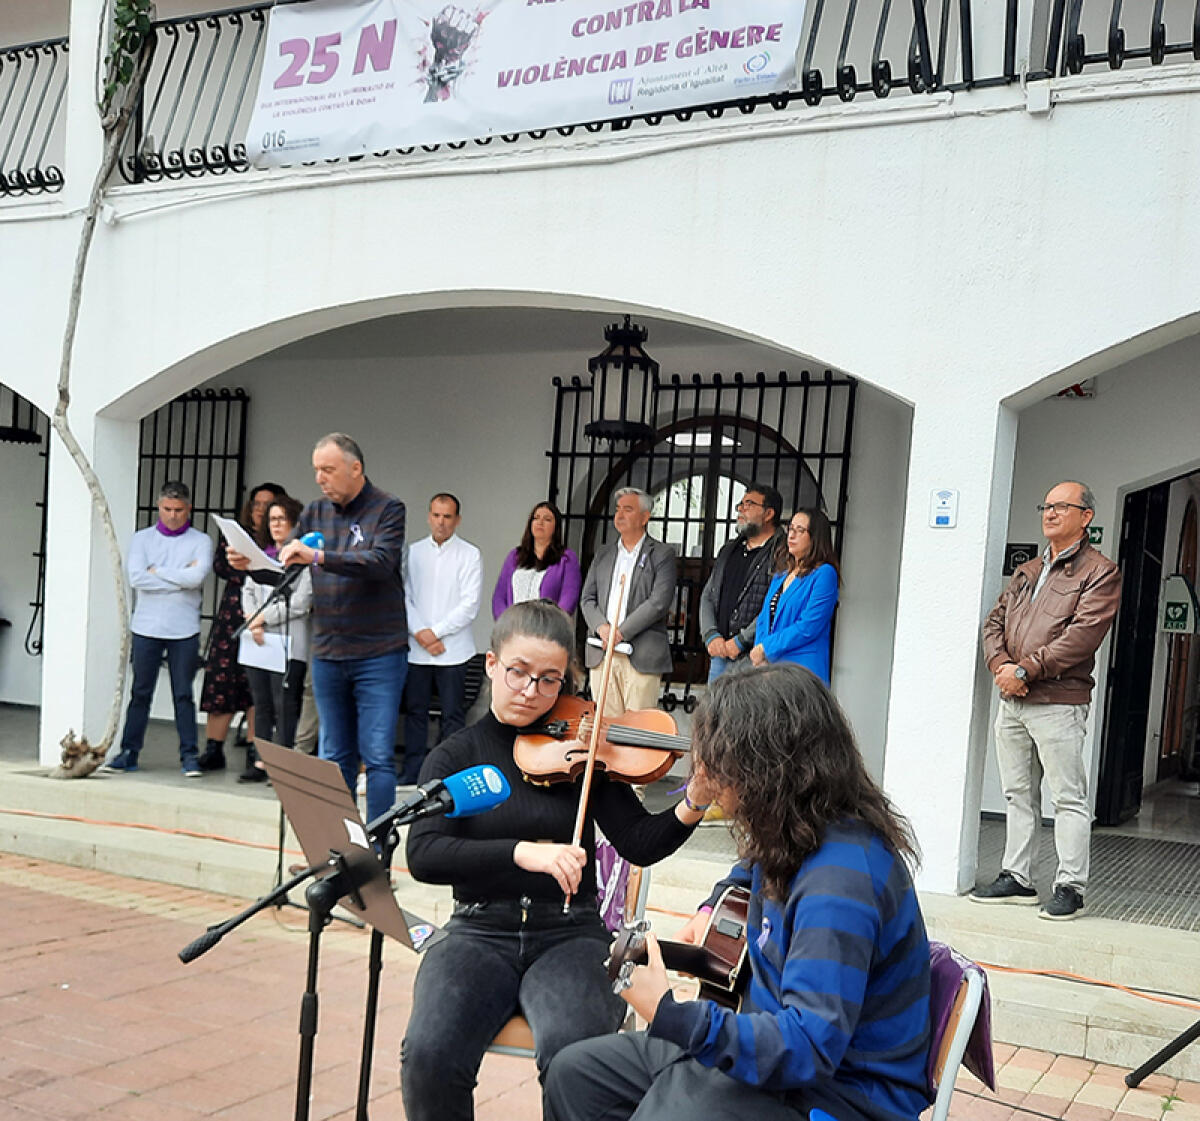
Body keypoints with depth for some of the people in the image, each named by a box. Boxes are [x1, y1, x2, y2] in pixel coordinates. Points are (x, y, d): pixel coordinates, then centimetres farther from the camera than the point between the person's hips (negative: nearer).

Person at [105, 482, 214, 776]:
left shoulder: (201, 541, 4)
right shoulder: (142, 539, 7)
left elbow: (197, 576, -14)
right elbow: (136, 577, -8)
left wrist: (157, 571, -6)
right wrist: (181, 578, -9)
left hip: (184, 630, -1)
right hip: (147, 628, 1)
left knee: (183, 694, 3)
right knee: (141, 693, 5)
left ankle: (189, 754, 8)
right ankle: (129, 752, 12)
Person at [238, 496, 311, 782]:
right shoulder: (262, 556, 18)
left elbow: (301, 603, -12)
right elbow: (248, 591, 16)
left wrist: (263, 617, -8)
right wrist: (252, 621, -2)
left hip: (289, 643, -7)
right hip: (257, 641, 7)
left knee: (284, 706, -7)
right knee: (261, 704, 9)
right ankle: (260, 762, 13)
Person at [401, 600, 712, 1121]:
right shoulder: (456, 756, 5)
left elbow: (641, 844, -2)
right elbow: (423, 854, -11)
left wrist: (695, 800, -21)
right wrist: (522, 852, -26)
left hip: (569, 934, -1)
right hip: (479, 933, 1)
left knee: (575, 1052, -31)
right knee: (430, 1055, -26)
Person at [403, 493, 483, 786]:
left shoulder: (470, 555, 0)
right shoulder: (414, 553, 9)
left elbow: (470, 605, -6)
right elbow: (403, 597, 4)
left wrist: (435, 631, -11)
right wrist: (419, 632, -9)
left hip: (453, 649, -2)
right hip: (416, 649, 3)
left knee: (452, 714, 1)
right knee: (415, 710, 8)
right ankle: (412, 772, 17)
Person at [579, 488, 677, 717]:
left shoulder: (662, 554, 2)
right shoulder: (603, 554, 18)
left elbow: (659, 602, -9)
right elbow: (587, 598, 12)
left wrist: (621, 631, -14)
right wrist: (601, 627, -8)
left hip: (642, 656, -4)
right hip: (601, 653, 4)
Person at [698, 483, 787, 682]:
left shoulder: (782, 553, -5)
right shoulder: (729, 551, 20)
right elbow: (707, 596, 18)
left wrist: (741, 641, -14)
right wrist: (711, 635, 1)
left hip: (754, 659, -7)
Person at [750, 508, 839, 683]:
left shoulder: (824, 574, -6)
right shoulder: (781, 575, 19)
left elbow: (808, 627, -13)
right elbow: (764, 618, 17)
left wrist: (765, 648, -8)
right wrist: (758, 652, -2)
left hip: (802, 669, -6)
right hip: (768, 667, 7)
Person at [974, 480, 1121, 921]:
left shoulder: (1100, 572, -4)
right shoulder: (1027, 572, 19)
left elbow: (1082, 636, -15)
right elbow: (994, 622, 14)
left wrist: (1024, 670, -17)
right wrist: (1000, 664, -7)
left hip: (1058, 704, -7)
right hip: (1011, 701, 7)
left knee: (1068, 798, -1)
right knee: (1018, 795, 12)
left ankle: (1070, 887, 6)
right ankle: (1017, 878, 20)